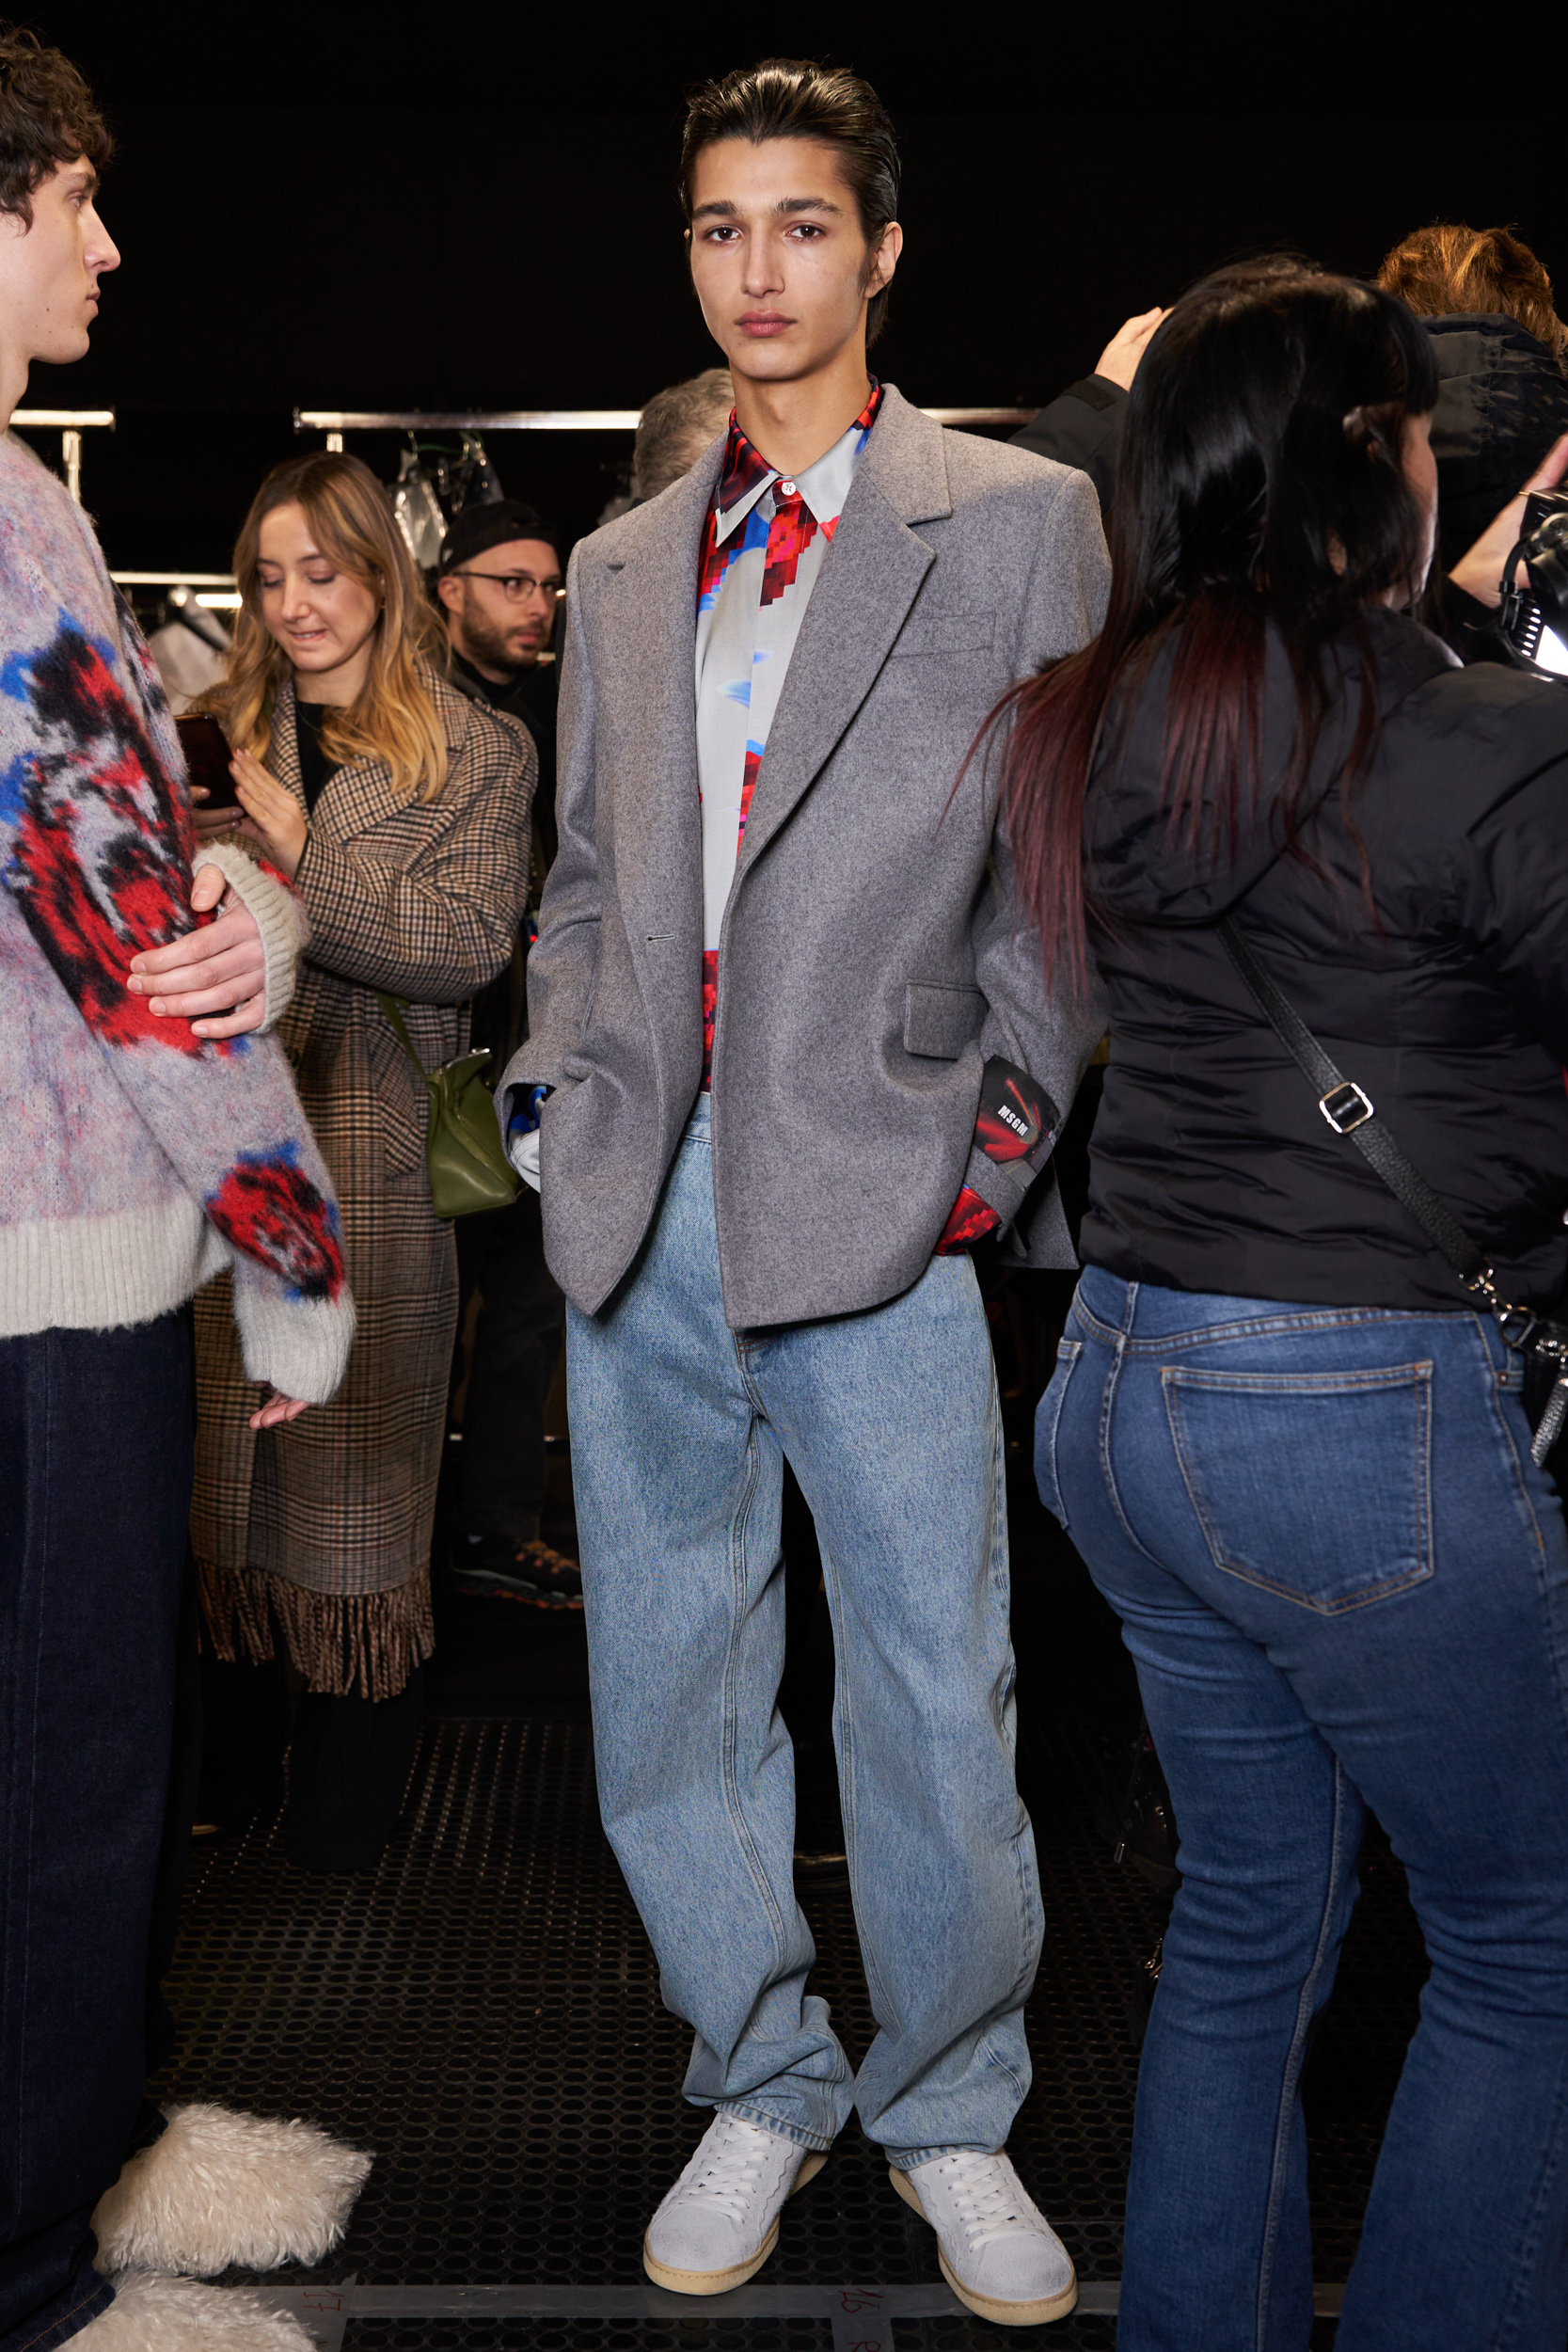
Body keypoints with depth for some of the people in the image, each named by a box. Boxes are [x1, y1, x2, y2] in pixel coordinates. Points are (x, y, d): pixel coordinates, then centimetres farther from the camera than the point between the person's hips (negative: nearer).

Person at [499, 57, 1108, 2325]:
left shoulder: (1019, 519, 4)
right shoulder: (622, 566, 18)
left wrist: (1016, 1124, -8)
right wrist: (557, 1085, 5)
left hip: (879, 1200, -4)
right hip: (642, 1208, 5)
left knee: (935, 1709, 3)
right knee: (666, 1701, 11)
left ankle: (954, 2117, 26)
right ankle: (764, 2089, 31)